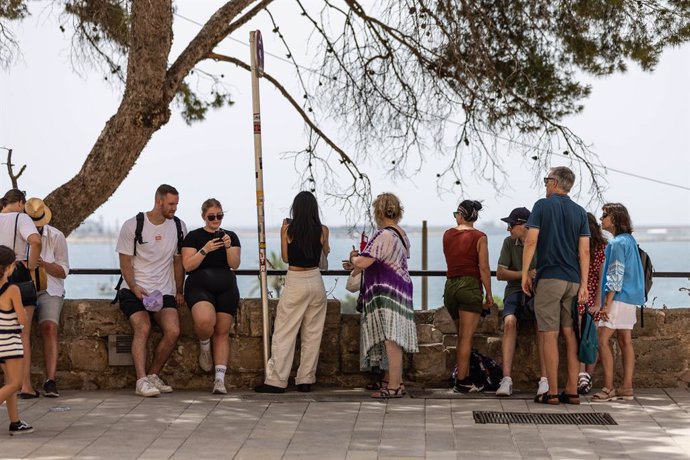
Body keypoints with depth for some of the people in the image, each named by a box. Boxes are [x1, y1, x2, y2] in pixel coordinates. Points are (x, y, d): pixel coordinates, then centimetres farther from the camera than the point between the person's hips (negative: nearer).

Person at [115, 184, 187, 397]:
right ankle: (142, 381, -30)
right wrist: (134, 287, -16)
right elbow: (125, 263, -2)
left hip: (164, 291, 3)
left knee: (173, 331, -18)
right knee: (143, 328, -26)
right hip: (134, 290, -3)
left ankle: (153, 375, -2)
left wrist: (179, 291, 16)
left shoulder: (178, 227, 8)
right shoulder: (132, 226, -3)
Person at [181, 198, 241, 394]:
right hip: (199, 287, -3)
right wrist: (205, 250, -16)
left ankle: (220, 379, -1)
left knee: (222, 333, -2)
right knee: (205, 320, -31)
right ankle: (204, 345, 4)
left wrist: (229, 247, -15)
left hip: (226, 290, 3)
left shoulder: (231, 236, 12)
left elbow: (235, 265, 2)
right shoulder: (193, 236, 4)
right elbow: (188, 265, -5)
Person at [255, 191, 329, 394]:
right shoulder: (322, 230, -2)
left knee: (283, 333, 2)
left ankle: (276, 380, 0)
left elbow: (286, 258, 3)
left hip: (295, 283, -2)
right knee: (312, 334, 10)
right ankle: (306, 380, 12)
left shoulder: (288, 230, -7)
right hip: (315, 281, 3)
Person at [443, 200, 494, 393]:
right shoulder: (479, 237, -6)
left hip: (450, 286, 5)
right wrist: (489, 294, -3)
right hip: (470, 286, -5)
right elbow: (484, 268, -9)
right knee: (466, 337, -4)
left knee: (462, 335, 17)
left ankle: (463, 376, 20)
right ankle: (462, 381, -5)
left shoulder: (447, 234, 7)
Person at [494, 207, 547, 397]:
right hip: (515, 291, 2)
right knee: (509, 321, -28)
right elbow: (500, 274, 1)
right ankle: (506, 379, -33)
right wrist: (526, 274, -11)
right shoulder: (509, 243, 3)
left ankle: (544, 380, -33)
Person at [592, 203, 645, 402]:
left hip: (619, 297, -10)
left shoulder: (617, 243, -13)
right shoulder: (630, 240, 16)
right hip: (631, 298, 10)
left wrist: (607, 303, -17)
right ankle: (626, 387, 8)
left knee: (602, 339, -9)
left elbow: (616, 275, -17)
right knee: (625, 342, 8)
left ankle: (608, 388, -12)